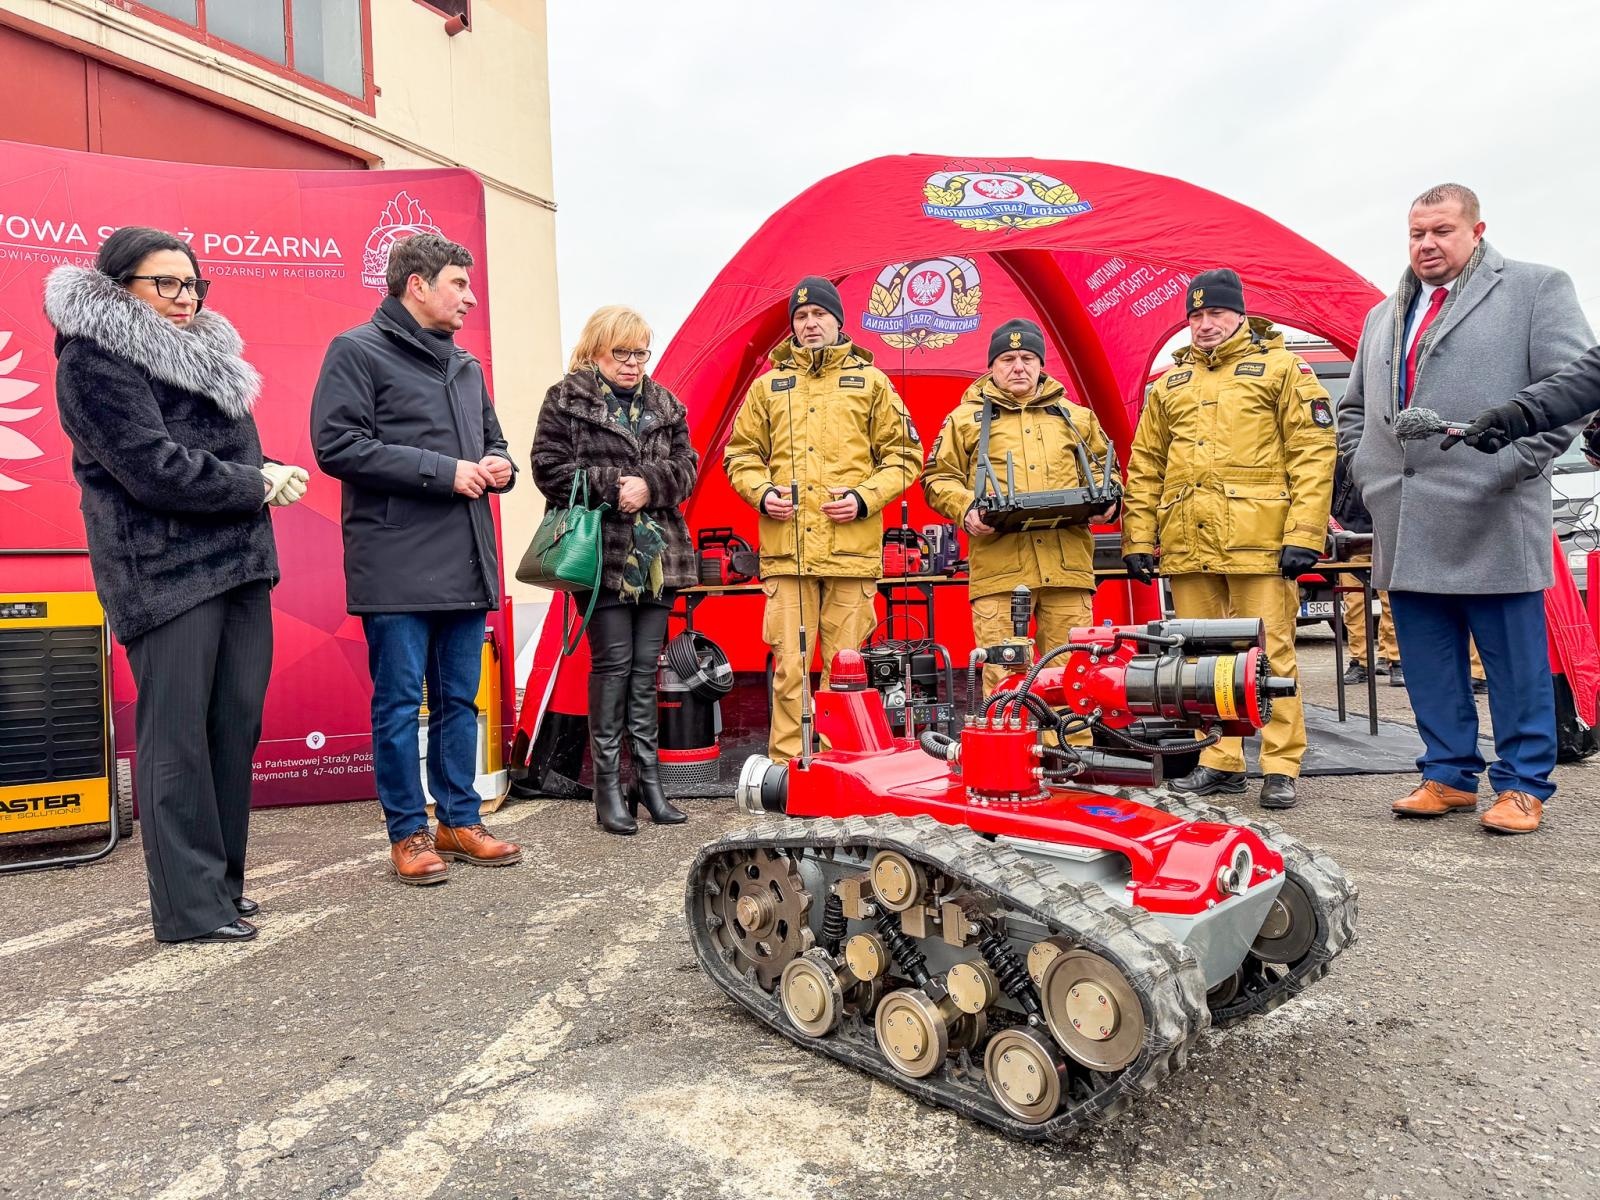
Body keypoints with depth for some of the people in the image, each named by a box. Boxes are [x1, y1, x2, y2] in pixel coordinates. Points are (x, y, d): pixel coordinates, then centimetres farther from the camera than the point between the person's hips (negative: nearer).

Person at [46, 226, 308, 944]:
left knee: (237, 725, 7)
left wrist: (267, 473, 2)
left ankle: (221, 882, 19)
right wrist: (258, 486, -7)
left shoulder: (200, 352, 22)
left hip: (239, 564, 8)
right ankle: (191, 907, 3)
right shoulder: (95, 359, -4)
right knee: (177, 737, -4)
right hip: (166, 571, -8)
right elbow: (155, 467, -15)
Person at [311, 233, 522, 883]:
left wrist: (498, 466, 3)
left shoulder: (465, 365, 20)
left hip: (465, 563, 7)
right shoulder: (357, 351, -2)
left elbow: (491, 439, 29)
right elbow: (338, 445, -13)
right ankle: (408, 832, 14)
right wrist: (443, 471, -15)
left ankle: (459, 820, 24)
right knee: (400, 702, 1)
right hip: (396, 566, -7)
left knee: (460, 699, 12)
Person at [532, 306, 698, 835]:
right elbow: (549, 467, -7)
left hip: (657, 554, 4)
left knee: (645, 667, 9)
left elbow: (686, 465, 8)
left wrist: (648, 484, -11)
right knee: (613, 663, -3)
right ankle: (608, 785, 8)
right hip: (602, 554, -4)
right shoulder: (566, 400, 2)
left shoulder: (665, 404, 15)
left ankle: (648, 777, 17)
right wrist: (612, 485, -15)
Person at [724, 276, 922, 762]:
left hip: (852, 546, -1)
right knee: (789, 666, 0)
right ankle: (785, 767, 9)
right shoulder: (767, 386, 17)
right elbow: (741, 453, 19)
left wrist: (865, 498, -5)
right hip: (786, 547, 1)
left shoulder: (870, 381, 12)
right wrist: (761, 492, -2)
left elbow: (903, 454, 10)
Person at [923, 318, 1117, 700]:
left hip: (1067, 565, 2)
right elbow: (938, 478, 10)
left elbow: (1102, 469, 27)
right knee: (1002, 675, -3)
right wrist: (966, 509, -9)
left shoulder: (1076, 417, 21)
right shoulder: (965, 418, 13)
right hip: (998, 566, -2)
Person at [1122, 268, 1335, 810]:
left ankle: (1281, 768, 7)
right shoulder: (1169, 384, 18)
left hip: (1258, 541, -4)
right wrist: (1138, 538, 9)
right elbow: (1144, 467, 17)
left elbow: (1314, 454, -2)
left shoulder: (1281, 368, 5)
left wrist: (1303, 535, -11)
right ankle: (1219, 762, 19)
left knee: (1269, 653, -2)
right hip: (1187, 545, 5)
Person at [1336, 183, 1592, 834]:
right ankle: (1448, 776, 20)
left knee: (1514, 659, 1)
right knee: (1428, 664, 10)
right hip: (1406, 529, 5)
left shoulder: (1536, 288, 5)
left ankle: (1522, 785, 12)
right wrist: (1363, 472, 11)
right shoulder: (1383, 316, 21)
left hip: (1491, 523, -5)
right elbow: (1354, 407, 26)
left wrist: (1513, 463, -13)